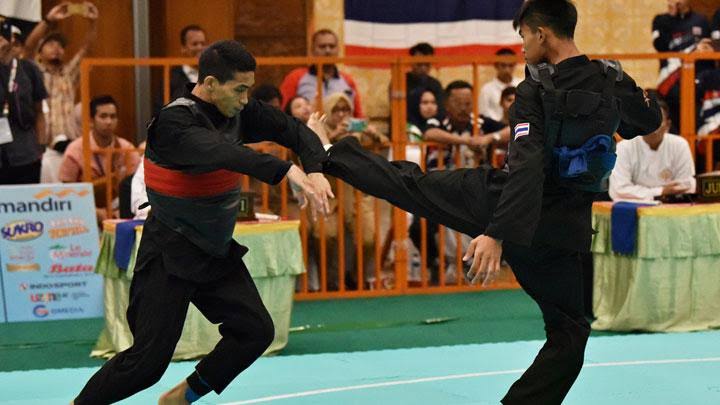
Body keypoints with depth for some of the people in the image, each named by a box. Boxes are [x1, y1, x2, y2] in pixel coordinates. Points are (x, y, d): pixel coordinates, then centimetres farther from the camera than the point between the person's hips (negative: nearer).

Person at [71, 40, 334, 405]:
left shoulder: (239, 111, -3)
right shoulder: (174, 122, -25)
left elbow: (295, 130, -3)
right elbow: (220, 152, -43)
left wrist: (314, 171, -26)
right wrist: (288, 171, -55)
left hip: (216, 250, 8)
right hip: (169, 254, -8)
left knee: (255, 331, 3)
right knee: (149, 358, -10)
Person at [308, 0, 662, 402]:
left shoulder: (535, 91, -16)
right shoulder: (614, 81, -6)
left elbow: (526, 166, -28)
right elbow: (650, 120, 14)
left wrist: (496, 234, -33)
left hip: (498, 203, -1)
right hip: (557, 229, 1)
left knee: (411, 183, 20)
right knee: (568, 333, 11)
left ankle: (331, 153, 39)